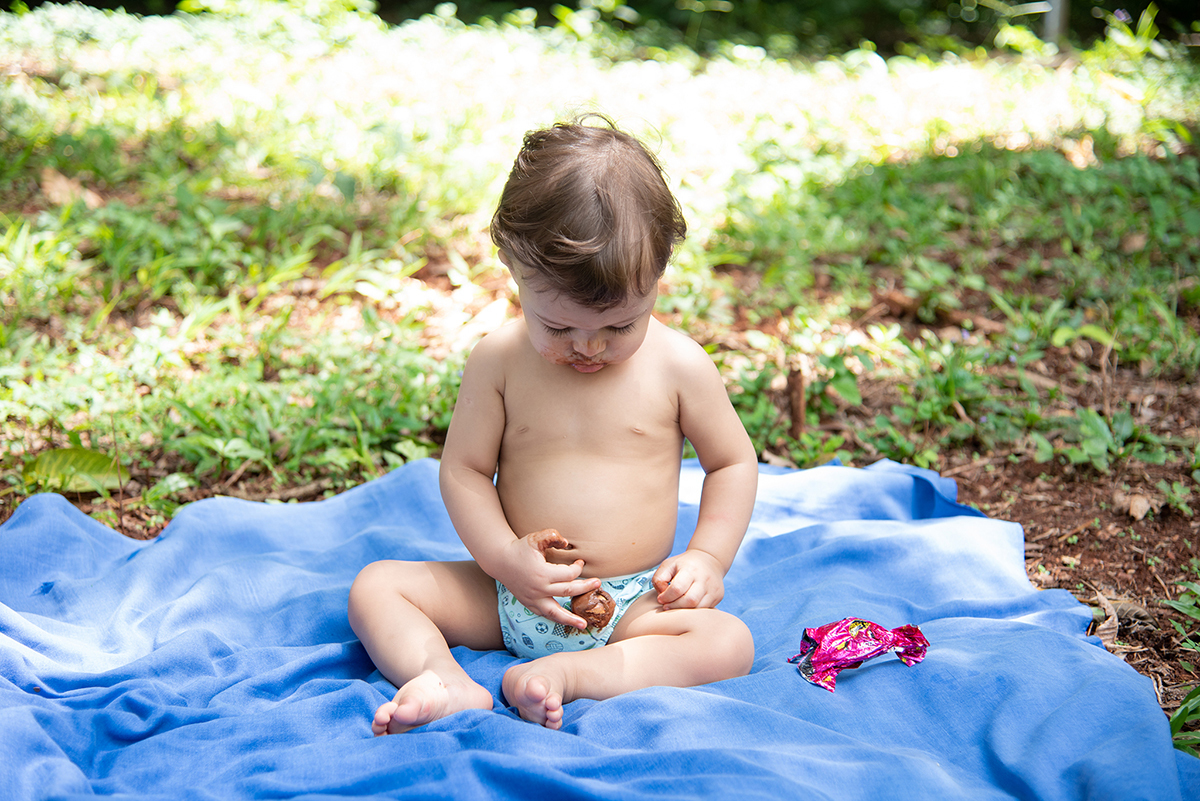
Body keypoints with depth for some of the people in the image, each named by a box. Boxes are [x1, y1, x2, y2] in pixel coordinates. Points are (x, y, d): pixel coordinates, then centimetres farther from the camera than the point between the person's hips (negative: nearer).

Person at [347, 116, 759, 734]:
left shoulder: (678, 365, -7)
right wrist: (505, 557, -15)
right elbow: (463, 469, -1)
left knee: (730, 643, -28)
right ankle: (450, 686, -33)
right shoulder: (499, 359, -6)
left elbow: (733, 462, 5)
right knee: (375, 586, -11)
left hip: (633, 605, -1)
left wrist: (707, 556, -8)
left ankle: (568, 674, -35)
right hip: (510, 595, 2)